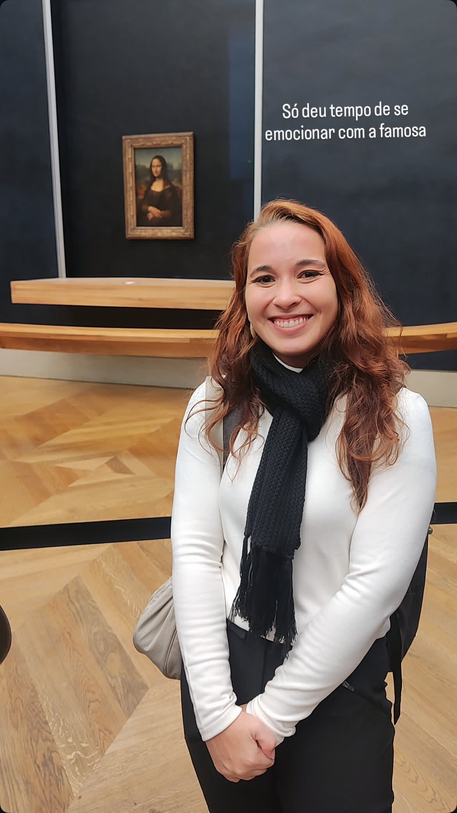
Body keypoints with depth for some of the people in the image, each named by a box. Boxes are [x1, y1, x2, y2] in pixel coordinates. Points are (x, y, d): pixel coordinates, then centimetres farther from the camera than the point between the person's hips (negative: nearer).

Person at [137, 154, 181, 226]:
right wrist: (150, 209, -15)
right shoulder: (150, 185, 14)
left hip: (164, 223, -4)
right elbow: (141, 205, 8)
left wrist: (156, 215, -21)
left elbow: (173, 211, -8)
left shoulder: (170, 188, -3)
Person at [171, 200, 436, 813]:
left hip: (338, 685, -3)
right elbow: (194, 549, -9)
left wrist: (273, 712, -13)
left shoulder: (396, 417, -16)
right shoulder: (216, 407, -7)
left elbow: (376, 583, -17)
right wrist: (216, 709, -12)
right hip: (223, 670, 3)